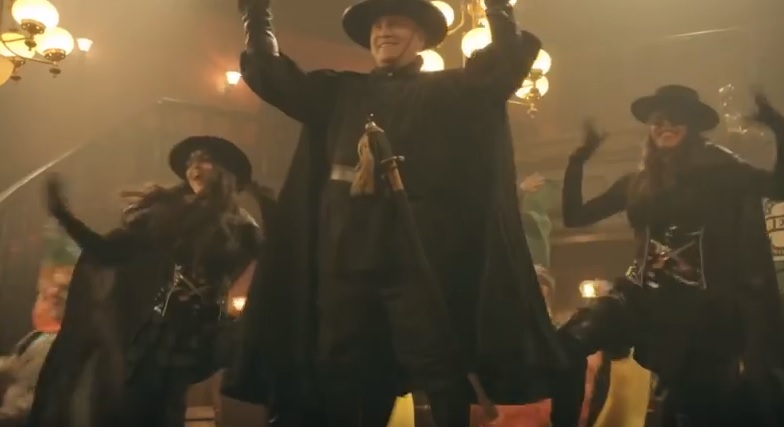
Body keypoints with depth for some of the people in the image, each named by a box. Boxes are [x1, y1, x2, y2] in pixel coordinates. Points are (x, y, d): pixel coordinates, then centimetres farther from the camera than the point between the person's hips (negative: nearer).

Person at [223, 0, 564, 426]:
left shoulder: (449, 90, 12)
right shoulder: (339, 91, 21)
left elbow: (508, 60, 1)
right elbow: (270, 73, 21)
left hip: (420, 262, -3)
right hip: (344, 263, 4)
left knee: (442, 379, -3)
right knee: (343, 386, 8)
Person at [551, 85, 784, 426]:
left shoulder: (720, 173, 3)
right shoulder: (637, 183, 10)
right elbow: (574, 216, 12)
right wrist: (580, 158, 7)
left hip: (700, 305, -2)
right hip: (642, 296, 2)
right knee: (567, 344, -22)